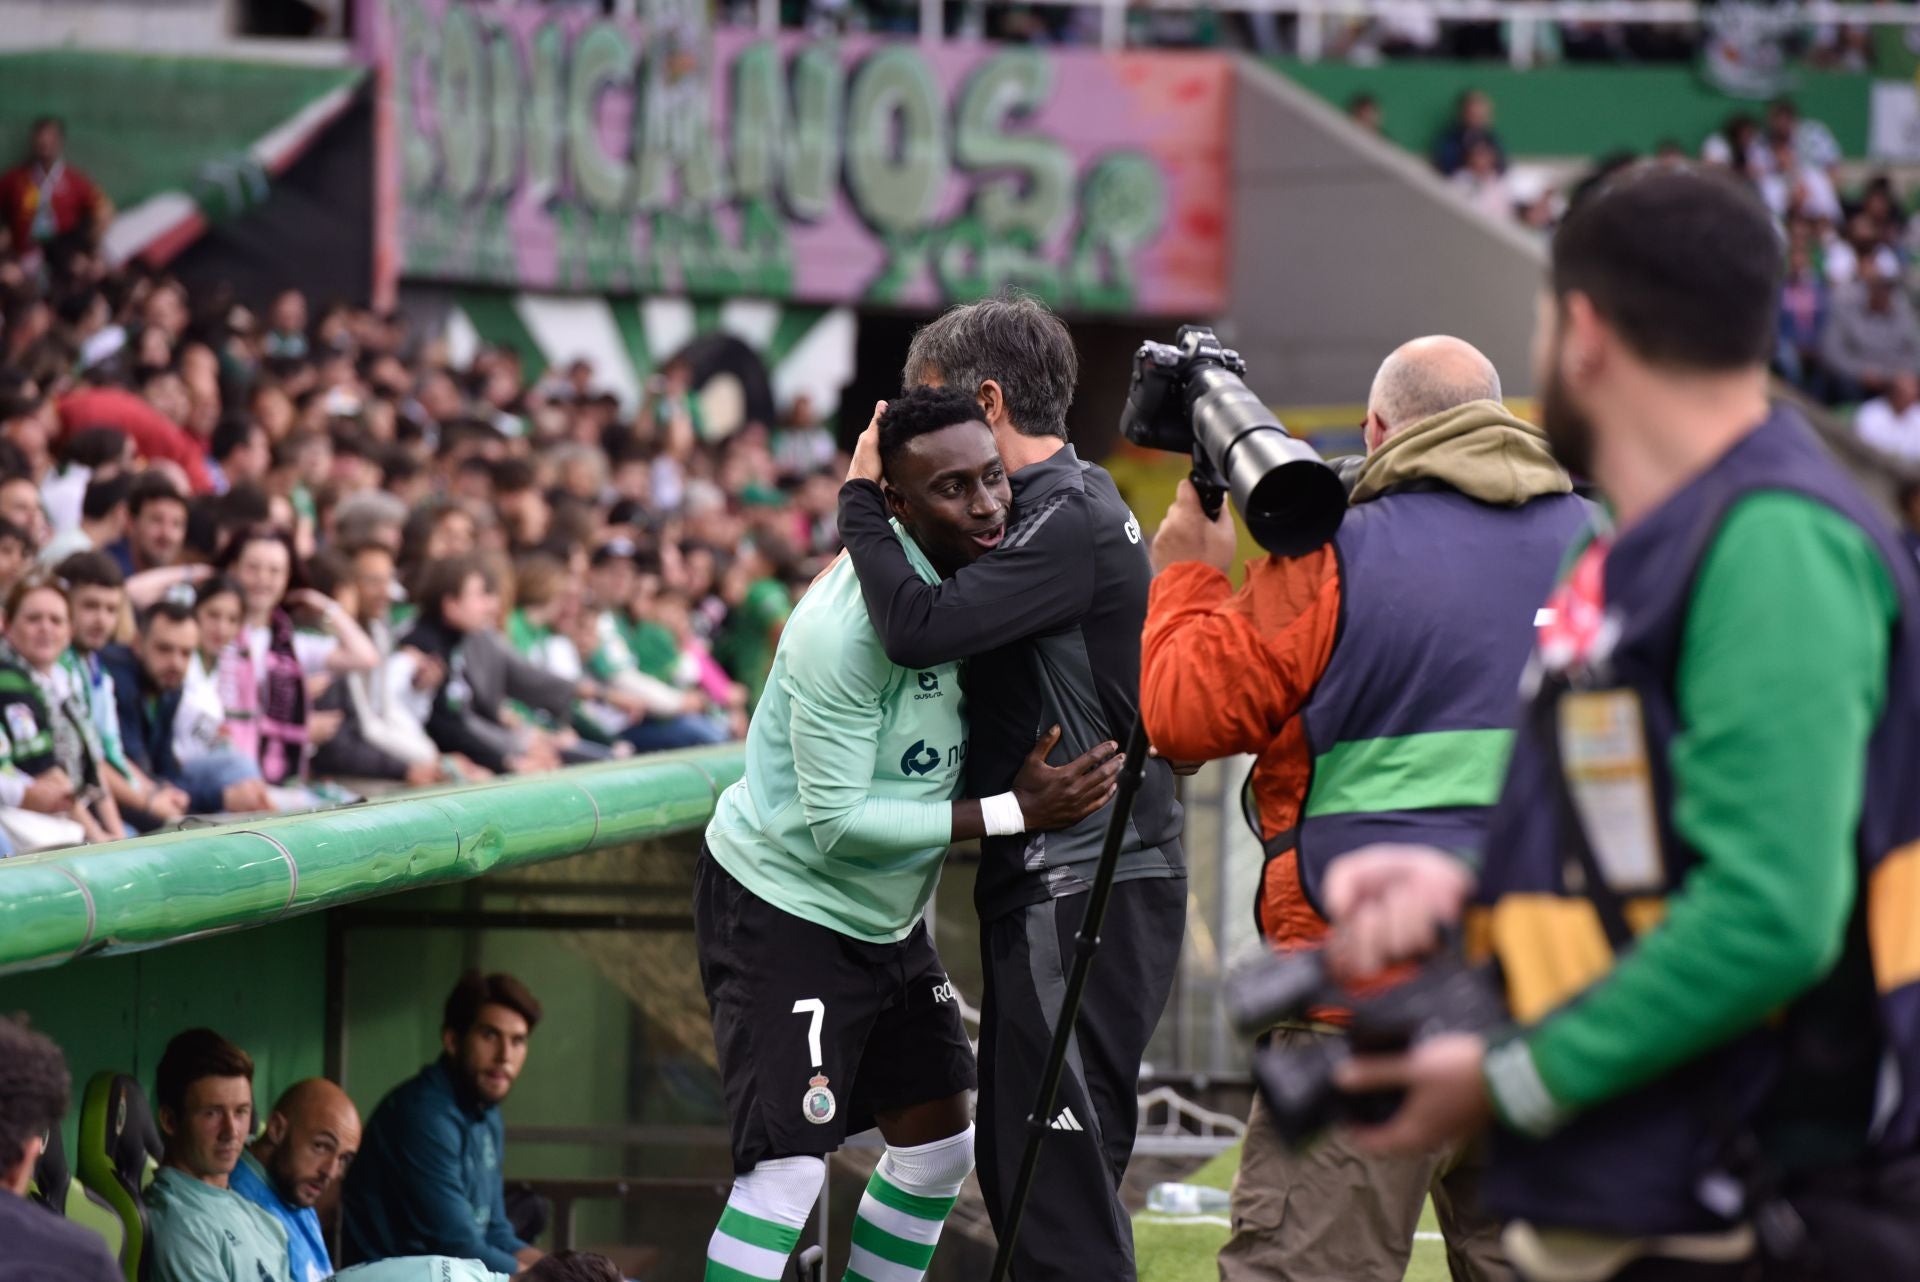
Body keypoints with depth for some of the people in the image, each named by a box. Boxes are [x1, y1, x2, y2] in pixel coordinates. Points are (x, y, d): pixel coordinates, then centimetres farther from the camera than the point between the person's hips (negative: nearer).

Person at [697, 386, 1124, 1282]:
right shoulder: (848, 624, -29)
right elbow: (836, 820, -28)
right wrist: (1014, 812, -28)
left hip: (888, 918, 9)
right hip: (782, 908, -9)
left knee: (938, 1141, 13)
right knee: (790, 1168, -16)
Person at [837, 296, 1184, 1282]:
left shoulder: (1069, 523, -15)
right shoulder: (1073, 504, 17)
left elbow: (921, 629, -24)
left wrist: (861, 502, -11)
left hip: (1083, 893, -10)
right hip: (1052, 883, 10)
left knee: (1060, 1170, -10)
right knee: (1014, 1161, 15)